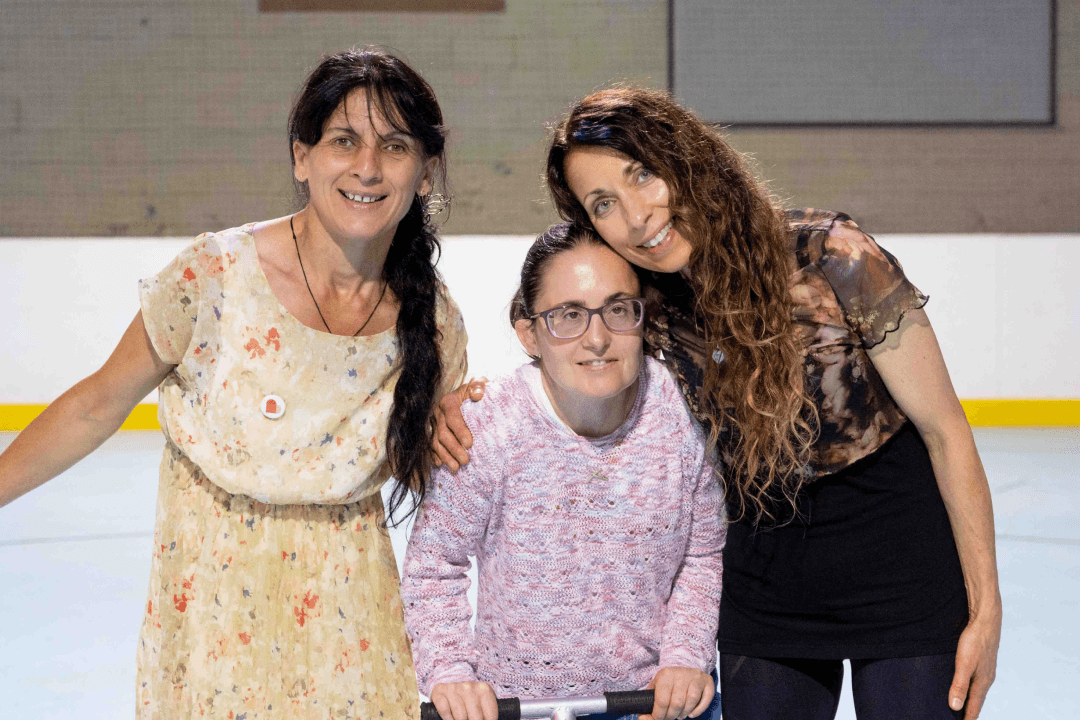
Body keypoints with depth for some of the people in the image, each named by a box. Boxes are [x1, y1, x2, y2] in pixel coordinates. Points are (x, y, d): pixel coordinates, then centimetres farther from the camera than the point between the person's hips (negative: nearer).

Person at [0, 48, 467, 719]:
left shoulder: (433, 323, -10)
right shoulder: (217, 277, -20)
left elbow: (420, 482, 6)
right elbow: (97, 406, -7)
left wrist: (438, 436, -13)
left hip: (346, 603, 2)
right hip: (212, 591, -2)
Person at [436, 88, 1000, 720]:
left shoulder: (830, 259, -22)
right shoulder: (648, 317, -10)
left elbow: (945, 431, -15)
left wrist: (985, 611, -12)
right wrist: (466, 404, -17)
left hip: (900, 559, -4)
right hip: (767, 578, 4)